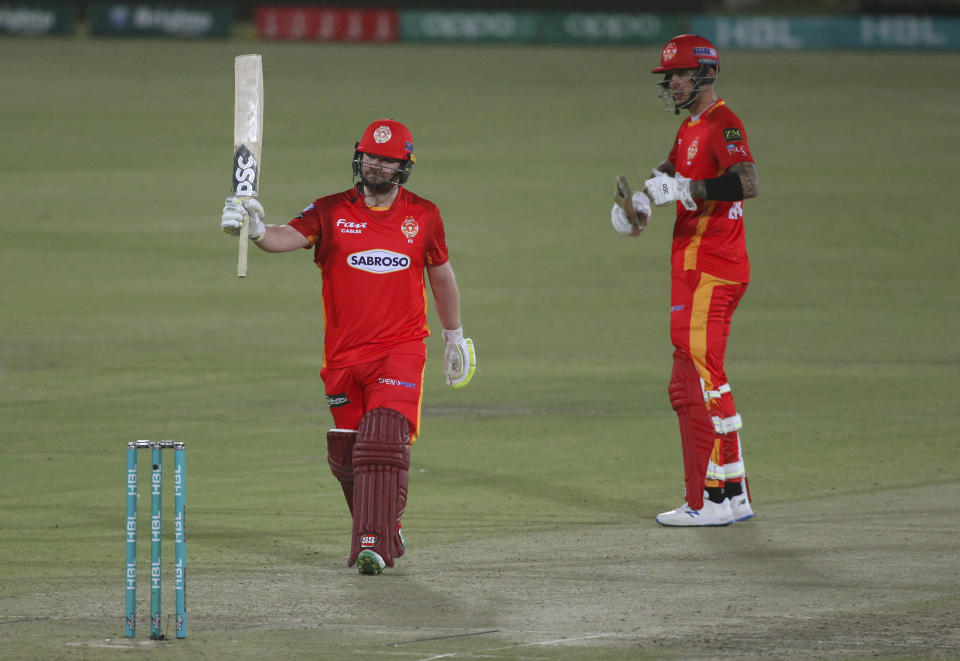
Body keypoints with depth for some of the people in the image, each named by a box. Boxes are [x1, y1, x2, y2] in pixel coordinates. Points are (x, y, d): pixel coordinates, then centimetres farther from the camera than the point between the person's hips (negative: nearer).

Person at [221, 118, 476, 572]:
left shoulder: (423, 216, 4)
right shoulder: (332, 212, -1)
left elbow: (441, 275, 17)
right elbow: (289, 236, -19)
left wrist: (455, 337, 23)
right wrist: (256, 231, -42)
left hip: (401, 349, -2)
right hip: (343, 355, 2)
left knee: (384, 441, -18)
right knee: (345, 453, 7)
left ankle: (374, 545, -20)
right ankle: (386, 529, 29)